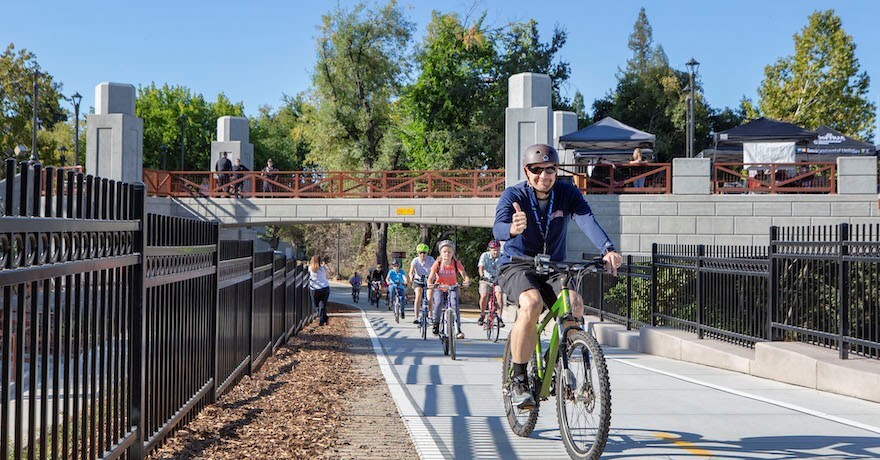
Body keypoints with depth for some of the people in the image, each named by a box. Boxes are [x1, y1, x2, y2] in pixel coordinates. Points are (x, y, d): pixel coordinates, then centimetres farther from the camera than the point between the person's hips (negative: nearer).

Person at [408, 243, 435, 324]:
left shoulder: (430, 259, -16)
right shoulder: (415, 260, -16)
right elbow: (411, 271, -27)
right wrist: (411, 277, -50)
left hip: (428, 280, 1)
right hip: (418, 281, 0)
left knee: (429, 297, -15)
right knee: (418, 296, -21)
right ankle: (416, 317, -23)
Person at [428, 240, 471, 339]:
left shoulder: (456, 263, -13)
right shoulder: (437, 263, -14)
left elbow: (464, 275, -22)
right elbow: (430, 278, -20)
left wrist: (466, 281, -45)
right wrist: (430, 284, -42)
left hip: (452, 288, 0)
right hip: (439, 288, 0)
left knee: (454, 305, -22)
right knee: (438, 304, -25)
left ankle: (458, 330, -17)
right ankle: (436, 324, -3)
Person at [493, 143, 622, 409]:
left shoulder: (567, 193, -7)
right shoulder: (513, 195, -13)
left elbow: (587, 221, -26)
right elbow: (498, 229, -33)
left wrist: (608, 250, -46)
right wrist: (513, 229, -59)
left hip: (553, 267, 3)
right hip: (517, 266, -3)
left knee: (575, 303, -28)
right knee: (532, 304, -35)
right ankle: (518, 380, -20)